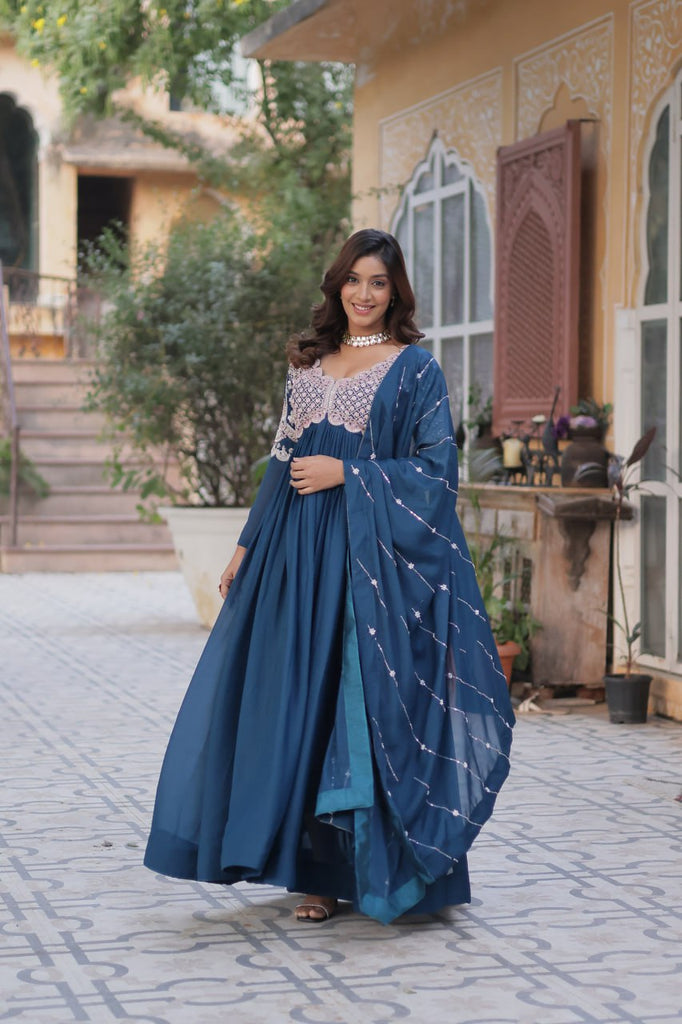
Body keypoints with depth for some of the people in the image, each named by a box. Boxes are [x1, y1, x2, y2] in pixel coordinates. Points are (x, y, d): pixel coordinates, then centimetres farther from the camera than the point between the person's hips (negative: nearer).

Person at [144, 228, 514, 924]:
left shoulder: (415, 370, 0)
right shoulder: (309, 365, 15)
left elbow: (434, 469, -7)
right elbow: (284, 462, 17)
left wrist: (346, 473, -12)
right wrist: (248, 546, 13)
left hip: (375, 558, -5)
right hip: (300, 554, 5)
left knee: (367, 702, -6)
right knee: (300, 698, 2)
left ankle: (377, 868, 3)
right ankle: (319, 869, 10)